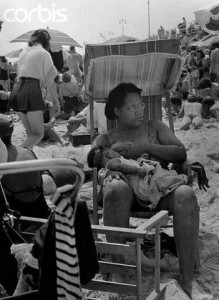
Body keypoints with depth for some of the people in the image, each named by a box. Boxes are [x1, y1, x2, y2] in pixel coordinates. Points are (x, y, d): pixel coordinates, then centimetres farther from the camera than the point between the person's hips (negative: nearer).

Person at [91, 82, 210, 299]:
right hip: (127, 187, -1)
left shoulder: (155, 127, 24)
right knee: (115, 188, -39)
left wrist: (145, 147, -2)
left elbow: (181, 154, 11)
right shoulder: (106, 139, 22)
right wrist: (108, 170, -21)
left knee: (185, 194, -34)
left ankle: (188, 277, -31)